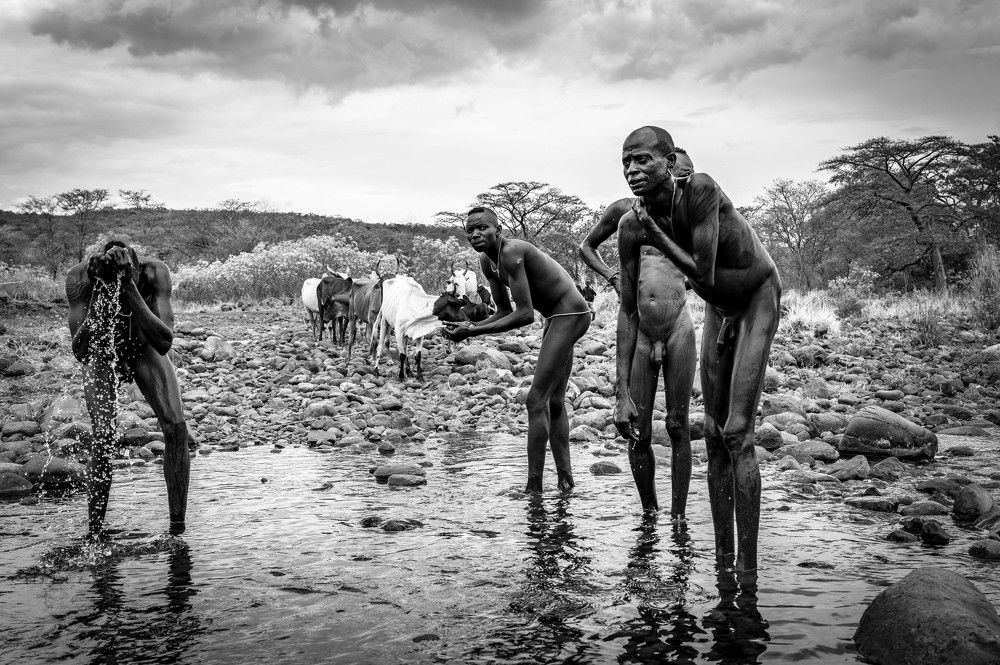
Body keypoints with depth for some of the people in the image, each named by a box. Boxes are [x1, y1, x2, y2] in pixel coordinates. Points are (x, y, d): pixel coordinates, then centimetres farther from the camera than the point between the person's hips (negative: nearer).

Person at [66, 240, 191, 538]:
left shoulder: (154, 272, -31)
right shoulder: (79, 277, -30)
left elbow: (165, 342, -37)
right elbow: (79, 351, -31)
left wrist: (132, 294, -45)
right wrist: (100, 298, -42)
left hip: (144, 349, 1)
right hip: (100, 355, 0)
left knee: (176, 427, -15)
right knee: (103, 437, -17)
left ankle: (178, 527, -6)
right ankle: (94, 532, -4)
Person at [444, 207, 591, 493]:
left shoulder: (512, 252, -25)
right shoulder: (487, 260, 5)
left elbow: (525, 315, -29)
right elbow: (504, 312, 9)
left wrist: (474, 331, -27)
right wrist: (470, 327, -8)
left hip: (571, 314, -11)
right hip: (557, 318, 11)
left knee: (536, 400, -13)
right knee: (555, 402, 15)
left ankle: (533, 487, -10)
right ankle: (565, 481, 23)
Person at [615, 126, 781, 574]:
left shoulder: (700, 190, -31)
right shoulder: (631, 226, -16)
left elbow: (704, 279, -33)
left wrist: (657, 235, -32)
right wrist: (623, 393, -13)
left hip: (759, 298, -5)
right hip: (717, 306, 6)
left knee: (737, 433, -15)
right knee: (714, 436, 4)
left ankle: (748, 568, -9)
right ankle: (722, 558, 14)